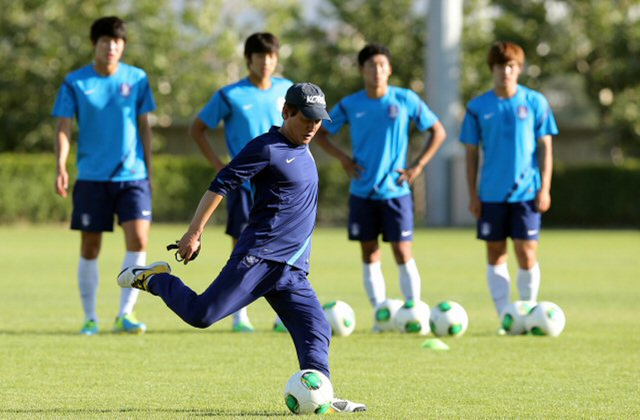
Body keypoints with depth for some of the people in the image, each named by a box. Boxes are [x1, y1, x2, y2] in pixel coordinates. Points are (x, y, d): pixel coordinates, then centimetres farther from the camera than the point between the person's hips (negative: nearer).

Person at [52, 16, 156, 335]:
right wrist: (60, 166, -17)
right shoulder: (75, 82, -1)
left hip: (132, 176, 1)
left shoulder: (137, 79, 4)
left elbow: (144, 126, 10)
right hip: (91, 177, -1)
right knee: (90, 248, 3)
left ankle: (125, 314, -4)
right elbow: (63, 127, -3)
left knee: (138, 240, -13)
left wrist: (149, 171, 9)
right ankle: (90, 318, 14)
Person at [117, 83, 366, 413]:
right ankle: (154, 279, 10)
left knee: (316, 332, -8)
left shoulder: (302, 149, 18)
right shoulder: (266, 148, -8)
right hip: (257, 258, -7)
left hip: (292, 272, 7)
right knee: (201, 314, -13)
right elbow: (220, 185, -10)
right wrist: (193, 233, -15)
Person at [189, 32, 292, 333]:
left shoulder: (285, 90, 5)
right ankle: (240, 316, 6)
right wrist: (218, 165, -5)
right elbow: (197, 129, 2)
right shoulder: (230, 96, -5)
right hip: (244, 182, -3)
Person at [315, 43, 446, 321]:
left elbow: (438, 132, 4)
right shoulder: (349, 105, 1)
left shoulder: (406, 100, -3)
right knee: (369, 255, 4)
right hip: (362, 192, 2)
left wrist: (417, 167, -4)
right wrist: (343, 158, -1)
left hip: (396, 191, -2)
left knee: (402, 253, -5)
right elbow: (320, 134, 13)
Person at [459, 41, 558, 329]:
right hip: (491, 194, 2)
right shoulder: (478, 107, 2)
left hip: (526, 193, -2)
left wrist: (544, 188, -5)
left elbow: (545, 147, 2)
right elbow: (471, 153, 6)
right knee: (495, 254, 4)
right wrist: (472, 195, 2)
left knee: (527, 254, -5)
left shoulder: (535, 102, 0)